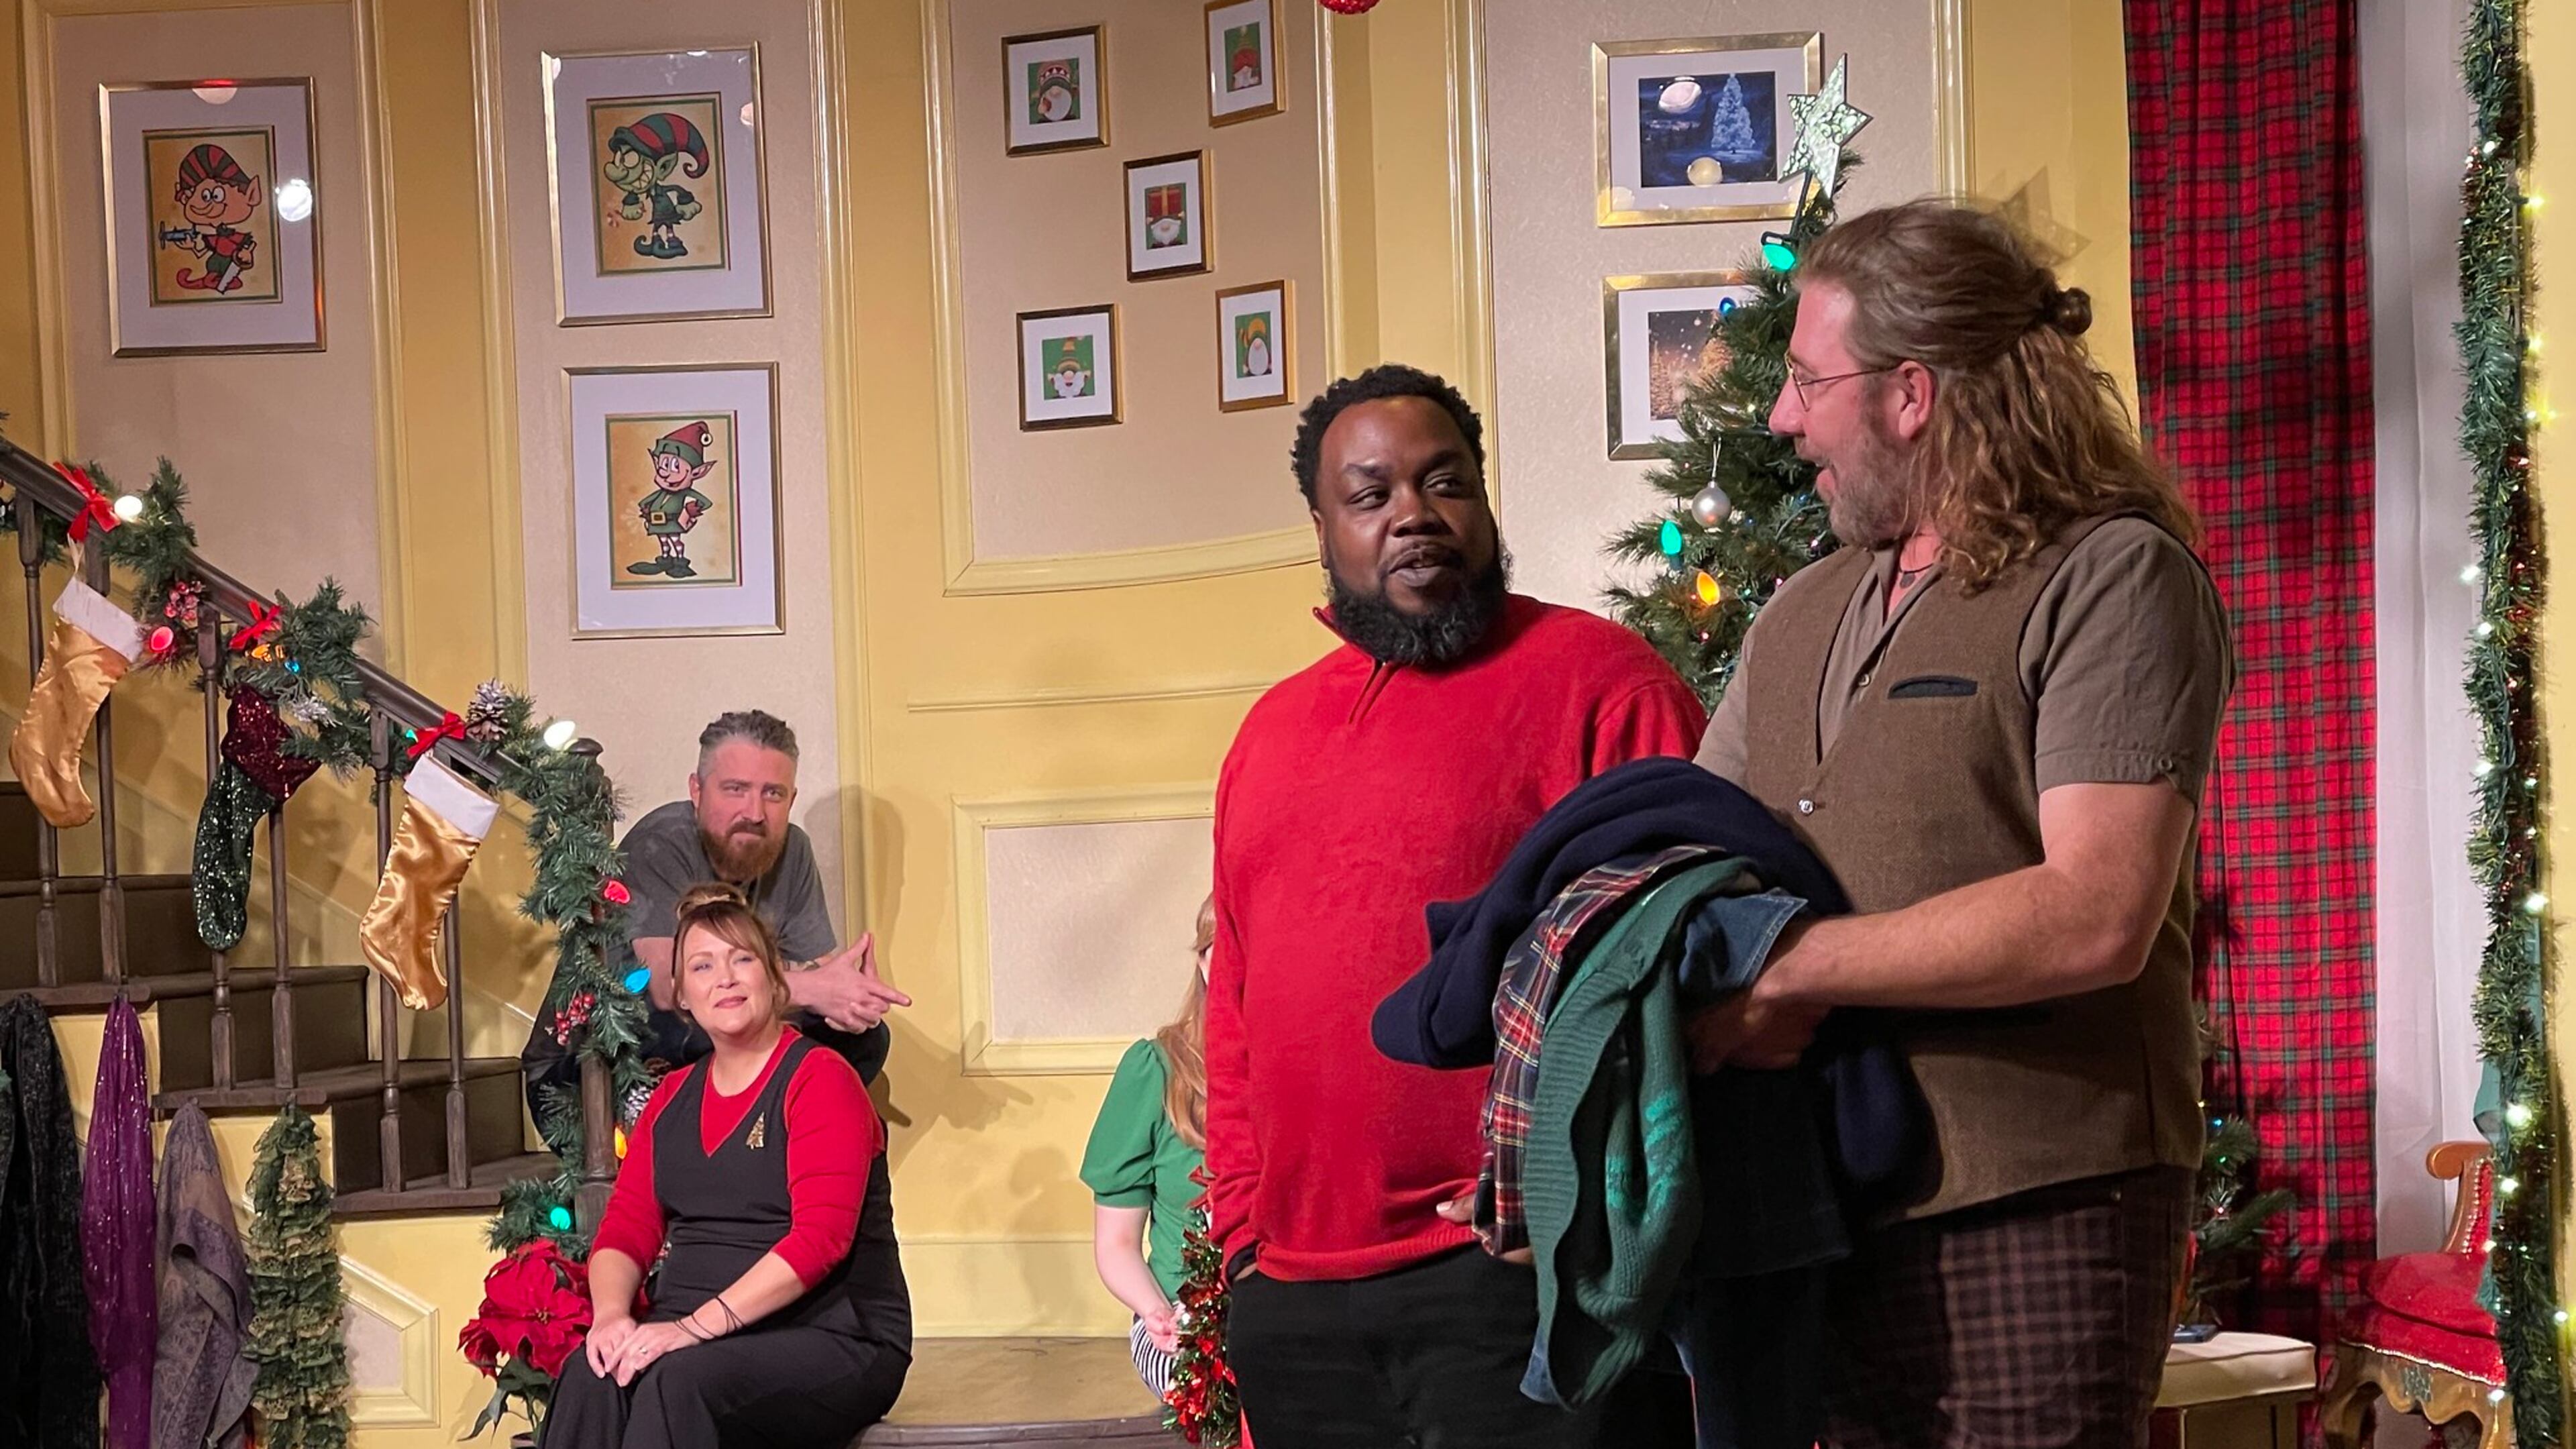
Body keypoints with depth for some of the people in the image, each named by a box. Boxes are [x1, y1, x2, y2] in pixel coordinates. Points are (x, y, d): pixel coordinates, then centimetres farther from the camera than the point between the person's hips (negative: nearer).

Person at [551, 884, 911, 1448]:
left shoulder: (820, 1079, -4)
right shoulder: (671, 1098, 17)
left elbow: (821, 1237, -16)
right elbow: (626, 1229, 11)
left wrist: (697, 1325, -24)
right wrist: (612, 1314, -13)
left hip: (832, 1340, -5)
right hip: (692, 1336, 5)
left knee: (678, 1381, -35)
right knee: (590, 1376, -28)